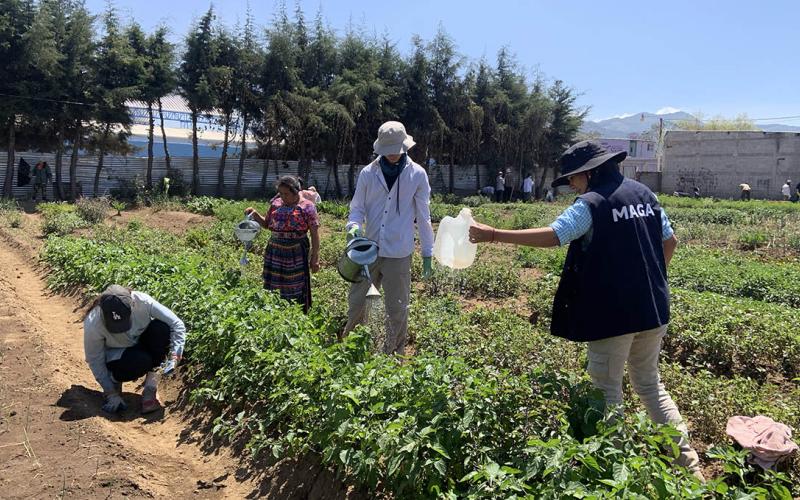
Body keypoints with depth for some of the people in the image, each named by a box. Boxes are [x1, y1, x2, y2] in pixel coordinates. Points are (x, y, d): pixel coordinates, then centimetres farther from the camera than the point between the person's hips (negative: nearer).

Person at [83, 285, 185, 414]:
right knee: (140, 361, -35)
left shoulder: (142, 301, -31)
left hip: (140, 340, 3)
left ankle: (150, 388, -18)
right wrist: (111, 393, -16)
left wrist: (174, 356, -36)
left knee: (161, 328, -30)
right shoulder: (93, 325, -32)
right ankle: (114, 380, 1)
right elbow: (95, 360, -18)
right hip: (115, 355, -3)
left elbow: (177, 324, -26)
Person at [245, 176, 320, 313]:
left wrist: (314, 258, -10)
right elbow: (266, 224, 19)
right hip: (275, 252, 5)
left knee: (295, 291, 1)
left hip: (296, 254, -5)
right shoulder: (275, 203, 8)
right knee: (273, 289, 8)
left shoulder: (307, 207, -7)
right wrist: (255, 215, 0)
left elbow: (315, 234, -7)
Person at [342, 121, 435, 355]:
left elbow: (423, 217, 2)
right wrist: (354, 226, -16)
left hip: (399, 254, -2)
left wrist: (427, 253, 3)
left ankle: (396, 353, 26)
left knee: (397, 308, 9)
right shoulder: (368, 173, 1)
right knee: (356, 302, 10)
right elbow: (357, 207, 7)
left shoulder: (417, 174, -2)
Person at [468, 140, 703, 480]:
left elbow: (552, 236, -25)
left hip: (612, 313, -8)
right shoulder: (644, 193, 9)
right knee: (650, 384, 21)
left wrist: (493, 235, -23)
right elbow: (669, 242, 15)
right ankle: (687, 459, 24)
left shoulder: (592, 203, -14)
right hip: (652, 308, 8)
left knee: (608, 392, 7)